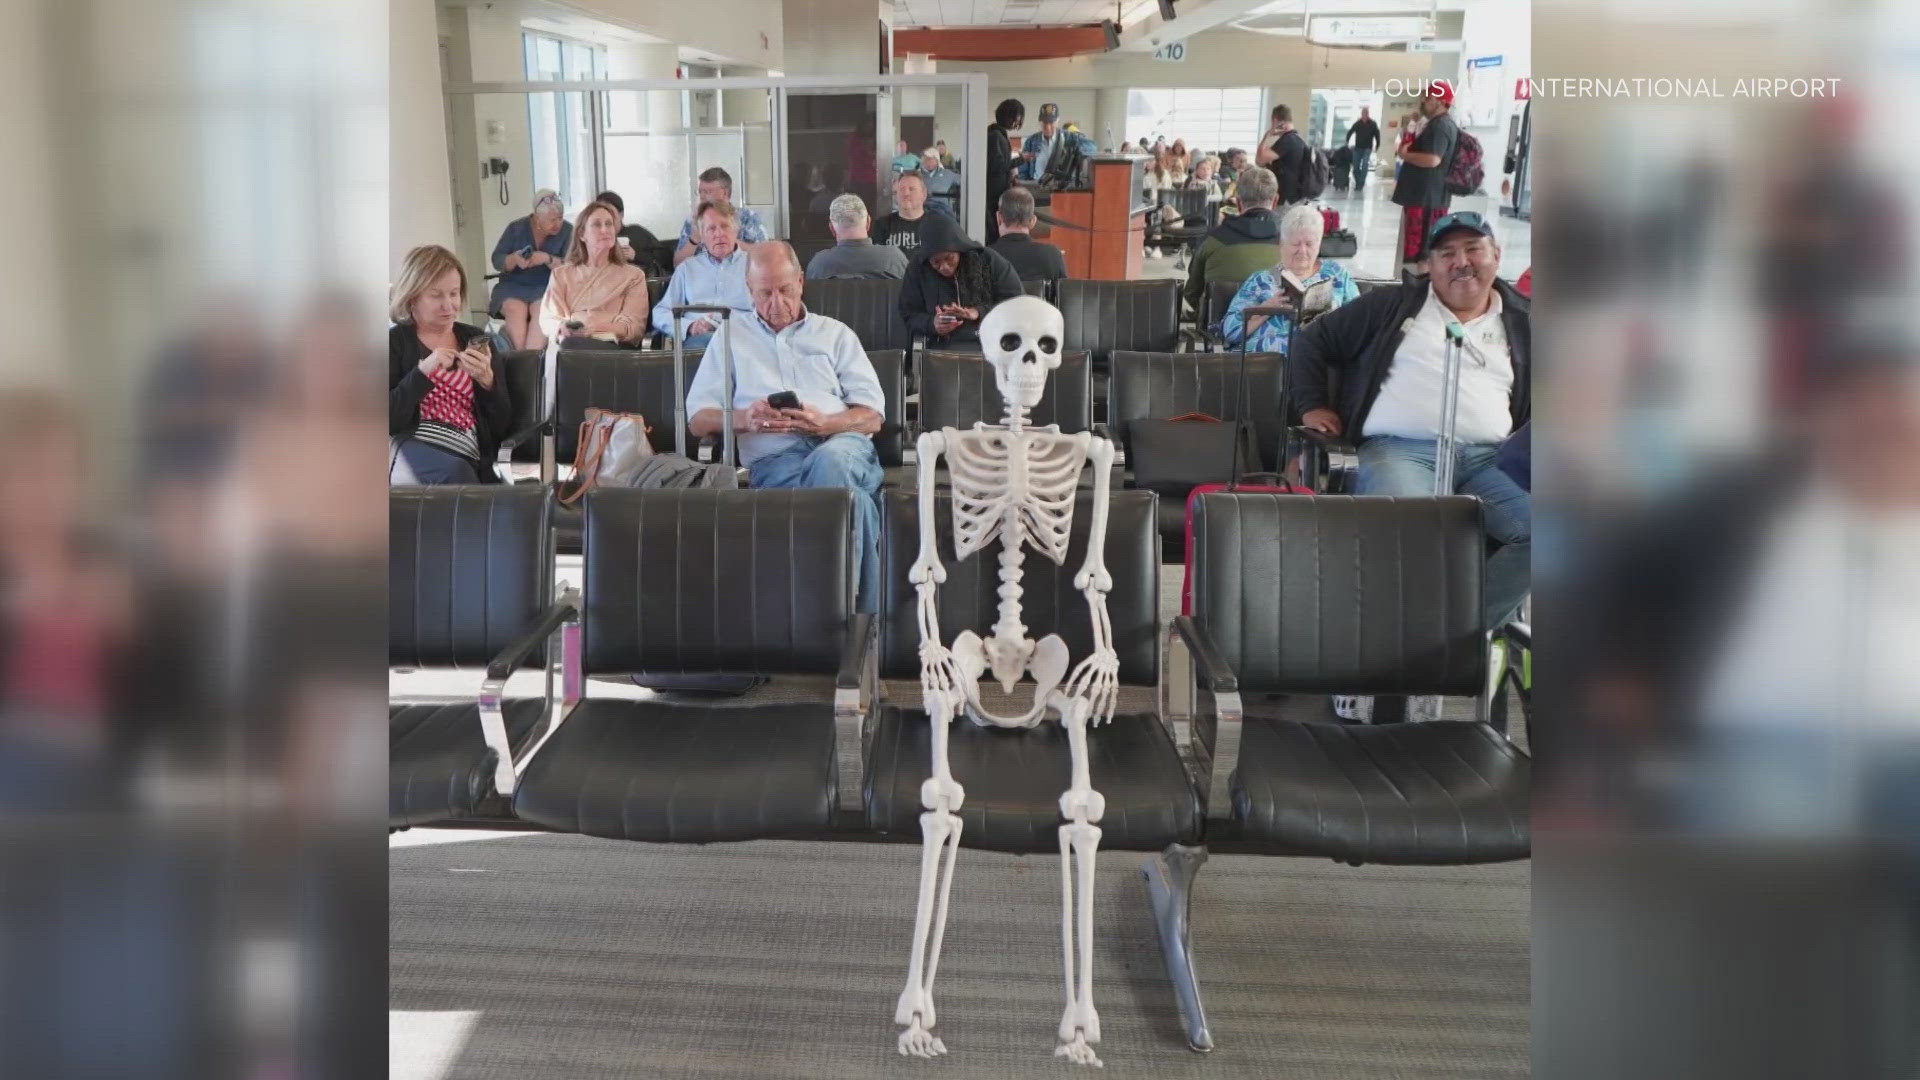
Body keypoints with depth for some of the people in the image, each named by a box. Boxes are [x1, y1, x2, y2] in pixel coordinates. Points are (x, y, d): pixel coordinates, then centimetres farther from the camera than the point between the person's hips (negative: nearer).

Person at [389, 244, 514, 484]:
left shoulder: (476, 340, 18)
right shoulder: (395, 341, 9)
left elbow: (504, 426, 13)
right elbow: (389, 420, -5)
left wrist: (488, 381, -4)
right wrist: (423, 371, -13)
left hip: (469, 459, 2)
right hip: (410, 450, -2)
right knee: (456, 472, -34)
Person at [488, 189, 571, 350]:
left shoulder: (567, 231, -2)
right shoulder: (516, 228, 2)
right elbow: (497, 260, 2)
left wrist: (547, 259, -26)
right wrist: (514, 259, -20)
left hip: (547, 288, -1)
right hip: (513, 286, 1)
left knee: (542, 309, -34)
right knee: (515, 310, -31)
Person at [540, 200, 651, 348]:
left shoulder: (633, 275, 20)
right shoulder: (561, 274, 26)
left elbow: (634, 326, 5)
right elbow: (548, 319, 13)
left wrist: (602, 327, -18)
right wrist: (562, 327, -13)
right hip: (570, 342, 1)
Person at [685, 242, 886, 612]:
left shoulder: (836, 334, 25)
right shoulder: (732, 339, 25)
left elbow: (873, 415, 14)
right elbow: (697, 419, 15)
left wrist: (824, 424, -9)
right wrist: (743, 419, -8)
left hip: (844, 445, 1)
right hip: (774, 459, -1)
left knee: (830, 460, -41)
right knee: (855, 499, -38)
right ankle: (864, 614, -34)